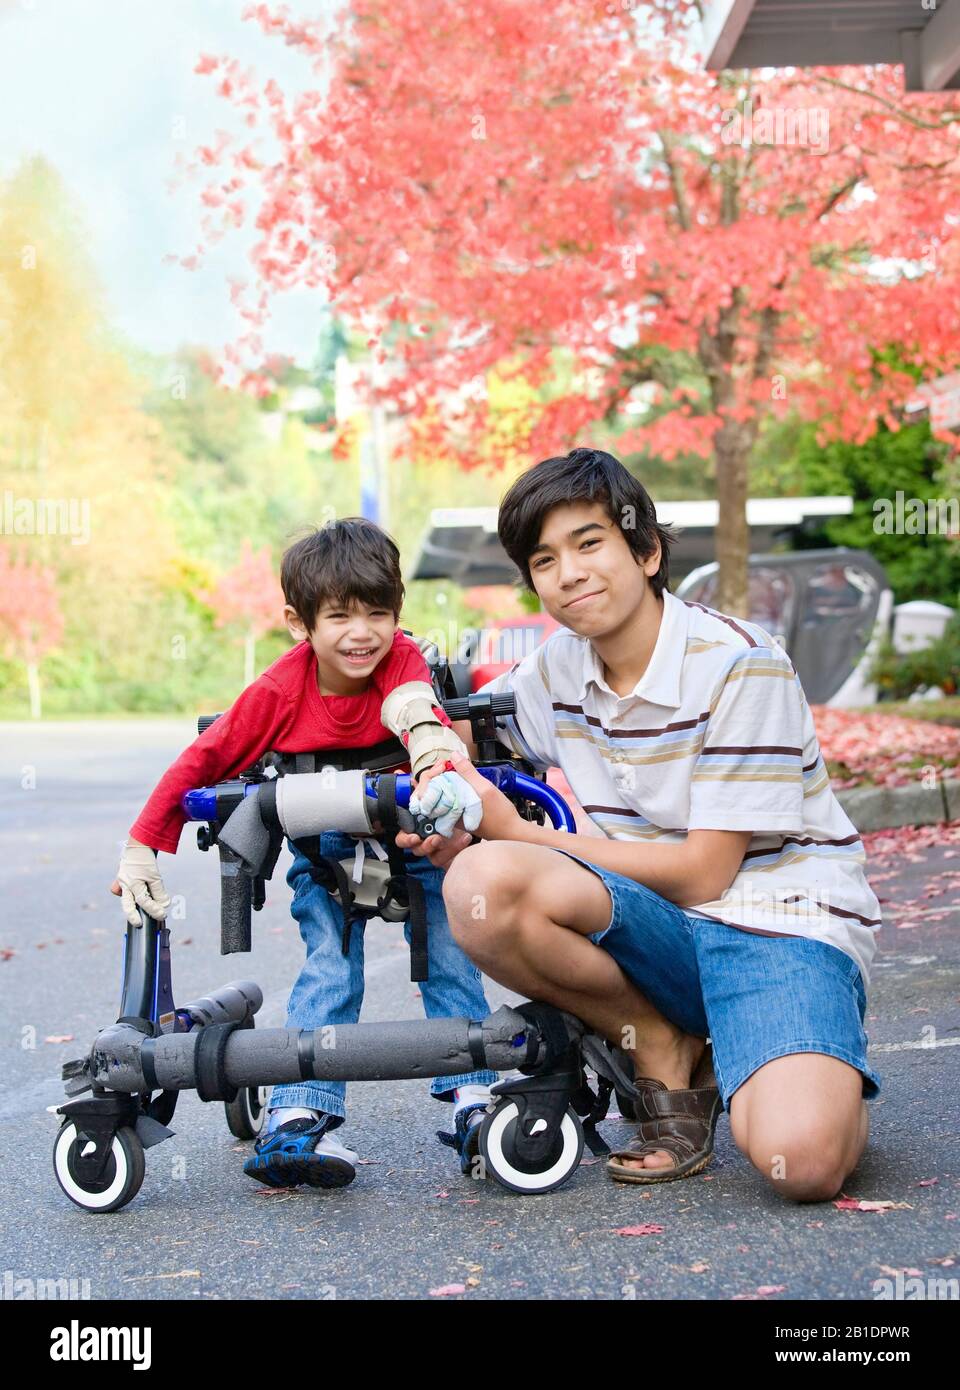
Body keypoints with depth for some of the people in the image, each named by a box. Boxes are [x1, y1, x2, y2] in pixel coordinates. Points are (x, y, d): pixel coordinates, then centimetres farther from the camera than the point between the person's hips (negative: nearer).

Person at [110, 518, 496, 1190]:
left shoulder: (402, 658, -22)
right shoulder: (279, 690, -21)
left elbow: (413, 698, -45)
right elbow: (202, 761, -13)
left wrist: (431, 733, -71)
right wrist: (142, 848, -15)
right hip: (322, 846, -1)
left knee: (449, 954, -9)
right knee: (330, 968, -14)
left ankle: (473, 1098, -4)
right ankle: (298, 1120, -19)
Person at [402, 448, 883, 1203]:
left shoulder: (739, 664, -13)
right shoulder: (557, 669, 4)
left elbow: (702, 873, -14)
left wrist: (518, 832, -12)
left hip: (782, 920, -5)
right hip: (660, 932, 5)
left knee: (800, 1159, -34)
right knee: (481, 884, -26)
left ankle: (831, 1089, 5)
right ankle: (667, 1052, -5)